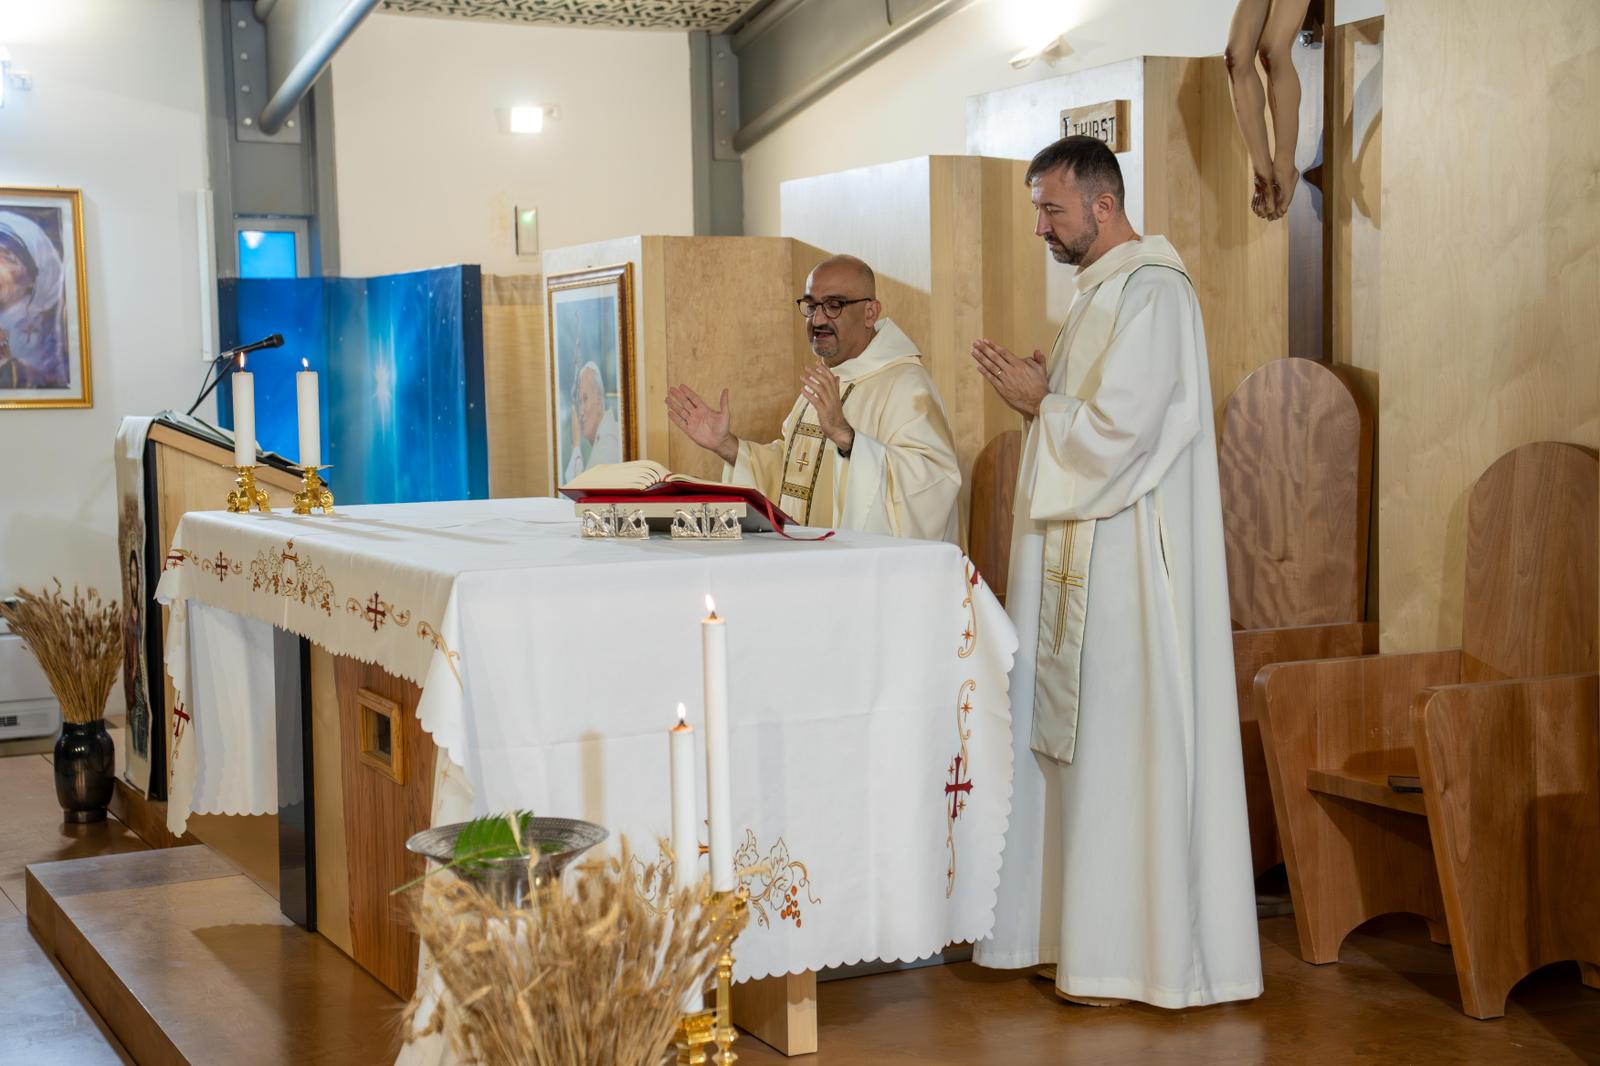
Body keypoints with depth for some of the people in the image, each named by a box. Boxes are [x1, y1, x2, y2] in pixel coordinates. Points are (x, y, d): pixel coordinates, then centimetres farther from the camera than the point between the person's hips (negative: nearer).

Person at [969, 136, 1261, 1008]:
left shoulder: (1151, 292, -14)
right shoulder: (1100, 290, 17)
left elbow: (1119, 427, -21)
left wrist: (1038, 401, -7)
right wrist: (1037, 392, 5)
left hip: (1128, 557, -10)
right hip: (1083, 554, 10)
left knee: (1123, 738, -5)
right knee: (1076, 738, 11)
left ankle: (1138, 950, 3)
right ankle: (1083, 931, 19)